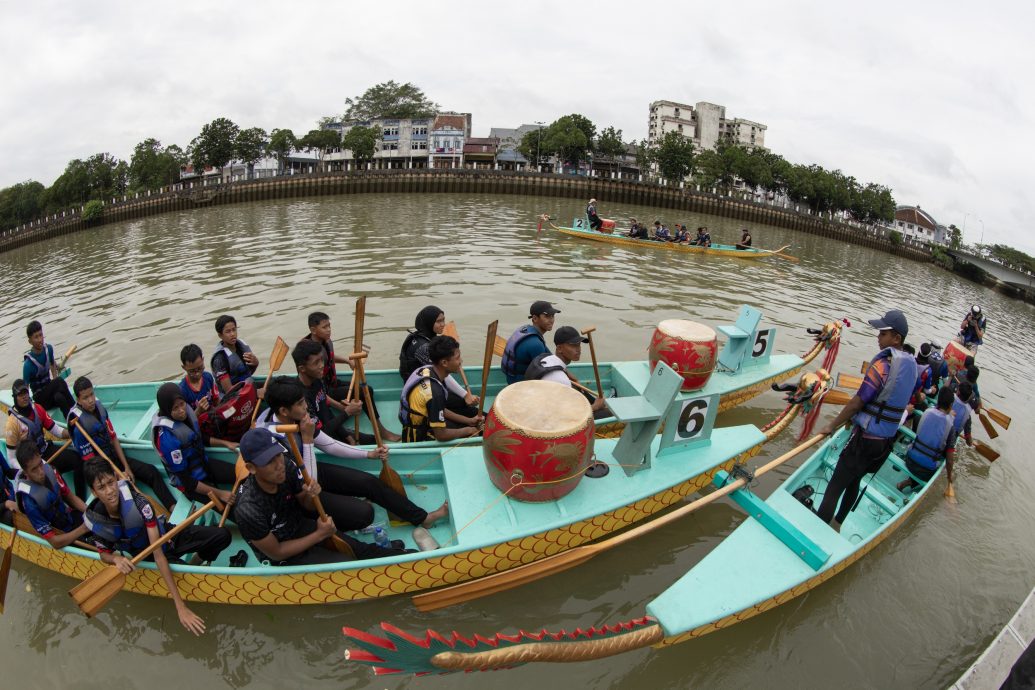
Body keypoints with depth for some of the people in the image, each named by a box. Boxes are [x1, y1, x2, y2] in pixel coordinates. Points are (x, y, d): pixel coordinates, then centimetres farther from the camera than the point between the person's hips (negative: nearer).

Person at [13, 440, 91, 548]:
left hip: (70, 515, 6)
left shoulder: (48, 469, -16)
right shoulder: (28, 500, -31)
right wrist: (85, 528, -25)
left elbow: (70, 497, 1)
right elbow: (55, 542, -27)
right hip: (62, 533, -6)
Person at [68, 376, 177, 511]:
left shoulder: (99, 408, -4)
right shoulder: (79, 424, -20)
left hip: (113, 455, 6)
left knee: (151, 471, -8)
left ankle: (173, 508, -16)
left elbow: (113, 438, 3)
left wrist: (127, 467, 0)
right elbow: (90, 461, -15)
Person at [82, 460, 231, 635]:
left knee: (223, 536, -21)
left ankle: (198, 560, 10)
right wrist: (116, 558, -30)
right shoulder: (95, 521, -25)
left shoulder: (137, 502, -35)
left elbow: (159, 554, -36)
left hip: (167, 535, -2)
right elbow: (104, 555, -1)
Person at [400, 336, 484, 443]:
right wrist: (468, 430, -12)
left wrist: (469, 421, 2)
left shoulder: (427, 370, -7)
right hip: (419, 438, -8)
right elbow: (441, 435, -27)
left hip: (420, 423, 8)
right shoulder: (435, 391, -32)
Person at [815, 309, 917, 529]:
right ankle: (837, 524, 35)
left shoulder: (883, 364, -21)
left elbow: (857, 403, -19)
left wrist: (832, 425, -8)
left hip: (866, 438, -8)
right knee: (854, 480, 23)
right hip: (888, 439, 8)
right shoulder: (911, 365, 4)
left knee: (834, 488, -5)